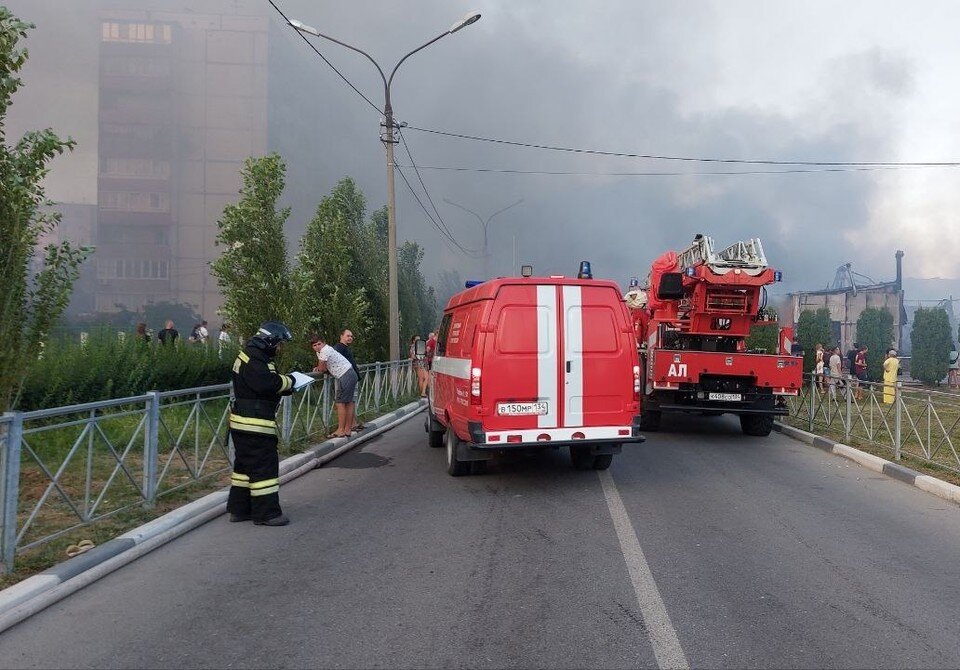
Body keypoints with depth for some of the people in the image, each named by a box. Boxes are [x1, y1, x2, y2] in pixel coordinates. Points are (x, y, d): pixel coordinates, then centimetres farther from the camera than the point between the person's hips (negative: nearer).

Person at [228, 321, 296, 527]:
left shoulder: (251, 356, 17)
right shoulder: (254, 360, -17)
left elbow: (265, 384, 17)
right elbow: (268, 383, -29)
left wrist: (284, 384, 1)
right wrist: (287, 381, -12)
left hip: (244, 423, 11)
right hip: (254, 424, -11)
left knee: (245, 464, 16)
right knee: (264, 465, -5)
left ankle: (239, 509, 25)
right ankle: (266, 513, 0)